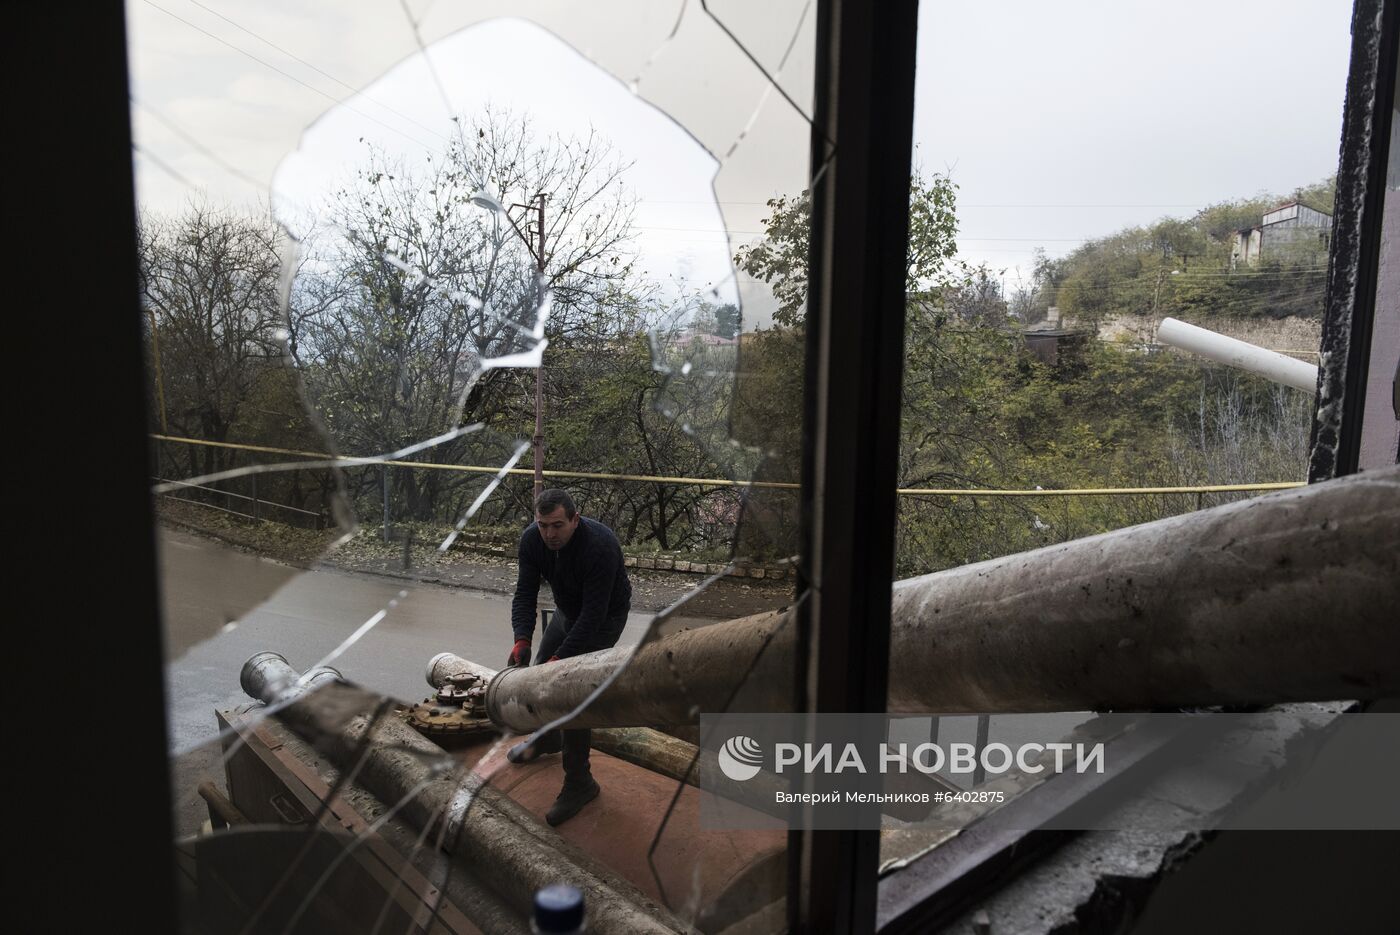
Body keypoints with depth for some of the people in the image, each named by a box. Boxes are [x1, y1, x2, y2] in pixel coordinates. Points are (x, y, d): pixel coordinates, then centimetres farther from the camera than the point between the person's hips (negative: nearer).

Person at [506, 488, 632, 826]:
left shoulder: (600, 546, -38)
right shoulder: (531, 539, -19)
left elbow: (594, 613, -35)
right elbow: (525, 594, -16)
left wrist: (559, 658, -39)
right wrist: (522, 640, -31)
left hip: (604, 617, -7)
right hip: (567, 609, 7)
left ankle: (579, 782, -1)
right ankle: (546, 739, 43)